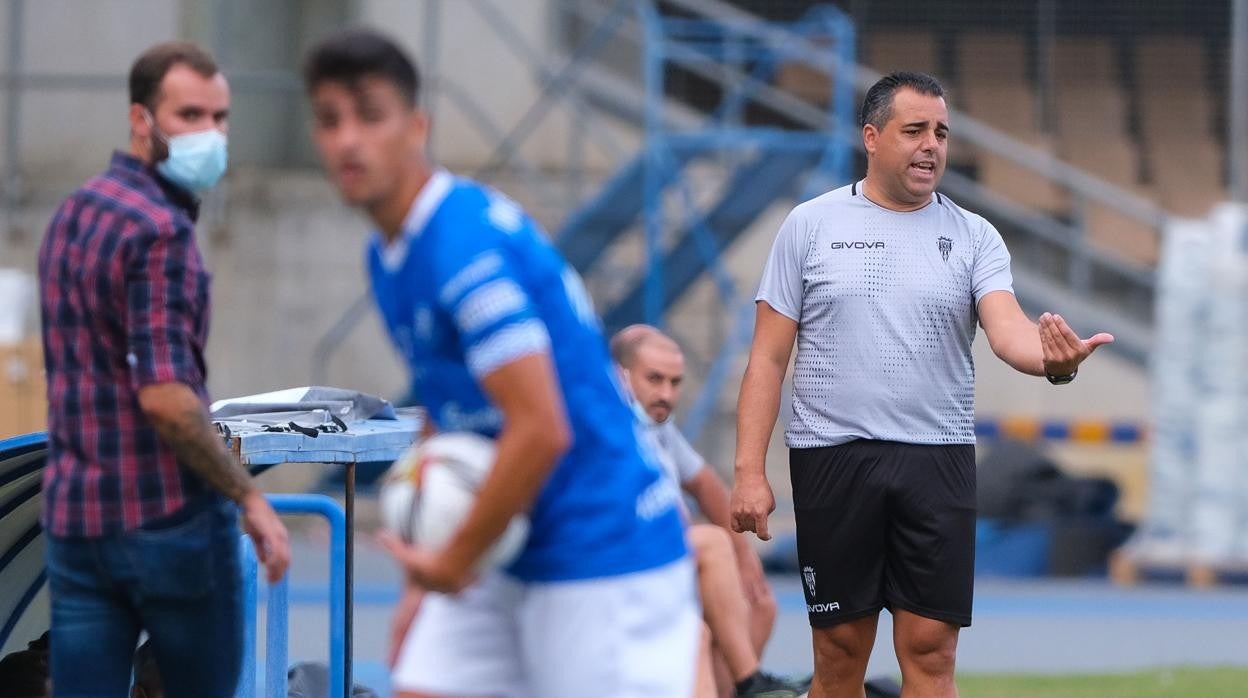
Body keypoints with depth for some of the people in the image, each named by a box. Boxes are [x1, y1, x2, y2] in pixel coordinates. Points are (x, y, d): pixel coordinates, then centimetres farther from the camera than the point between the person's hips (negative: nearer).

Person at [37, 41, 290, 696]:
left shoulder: (72, 213, 12)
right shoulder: (160, 231, -16)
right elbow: (166, 396, -24)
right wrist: (250, 498, -15)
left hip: (74, 518, 7)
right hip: (172, 516, -7)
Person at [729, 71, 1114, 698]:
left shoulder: (973, 238, 5)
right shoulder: (810, 225, 3)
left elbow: (1007, 330, -11)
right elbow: (768, 358, 3)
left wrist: (1052, 358, -35)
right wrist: (749, 470, -5)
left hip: (937, 459, 1)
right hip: (831, 456, -1)